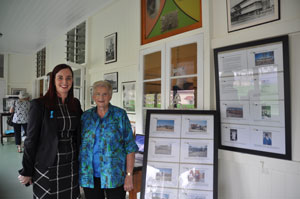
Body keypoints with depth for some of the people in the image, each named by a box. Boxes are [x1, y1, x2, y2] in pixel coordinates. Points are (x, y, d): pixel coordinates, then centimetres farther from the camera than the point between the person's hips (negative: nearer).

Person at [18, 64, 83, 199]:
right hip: (47, 167, -4)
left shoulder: (76, 104, 4)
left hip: (72, 167, 4)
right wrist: (26, 172, -3)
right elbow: (31, 139, -7)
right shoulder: (39, 104, -9)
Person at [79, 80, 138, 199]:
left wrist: (129, 175, -9)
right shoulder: (85, 116, 5)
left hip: (114, 175, -2)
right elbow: (79, 145, 10)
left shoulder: (120, 115, -3)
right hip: (90, 176, 3)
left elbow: (130, 146, -5)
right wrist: (77, 173, 5)